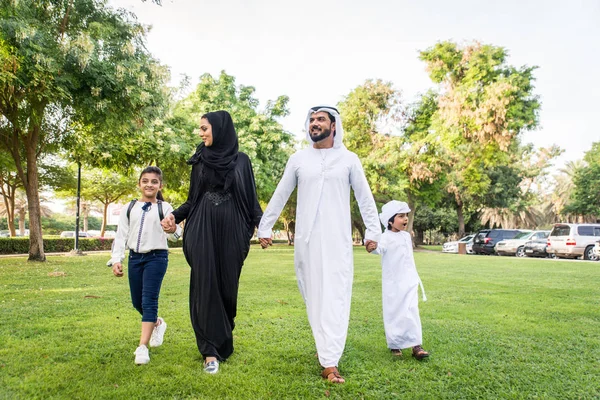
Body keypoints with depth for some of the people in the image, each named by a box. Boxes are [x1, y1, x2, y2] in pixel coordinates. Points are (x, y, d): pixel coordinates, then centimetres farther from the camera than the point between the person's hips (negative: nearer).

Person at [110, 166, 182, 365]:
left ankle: (142, 347, -7)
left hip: (156, 257, -4)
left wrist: (173, 231, -37)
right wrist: (116, 259, -1)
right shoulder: (130, 208, 7)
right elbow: (121, 235, 8)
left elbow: (174, 234, -13)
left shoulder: (164, 207, -2)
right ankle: (157, 323, 39)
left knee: (149, 300, -9)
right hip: (134, 258, 4)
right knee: (137, 302, 12)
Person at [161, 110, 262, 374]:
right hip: (203, 229, 1)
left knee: (228, 285, 3)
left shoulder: (241, 160, 5)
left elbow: (251, 197, 3)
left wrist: (261, 225, -12)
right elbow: (193, 199, 11)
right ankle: (211, 351, -1)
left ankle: (223, 338, 27)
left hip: (231, 230, -1)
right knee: (205, 285, -6)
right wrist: (175, 215, -6)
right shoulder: (200, 160, 11)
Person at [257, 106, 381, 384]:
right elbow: (279, 196, 10)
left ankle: (329, 362, -5)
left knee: (335, 297, -6)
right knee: (312, 295, 7)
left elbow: (365, 198, 6)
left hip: (337, 239, -2)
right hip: (306, 239, 2)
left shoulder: (349, 159, 4)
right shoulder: (298, 159, 8)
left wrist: (373, 231, 1)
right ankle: (326, 345, 26)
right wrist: (264, 227, 9)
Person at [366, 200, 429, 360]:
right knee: (393, 314, 5)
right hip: (392, 284, -5)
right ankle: (395, 345, 21)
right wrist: (373, 248, -61)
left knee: (412, 312, 0)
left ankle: (416, 345, 4)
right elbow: (380, 247, -37)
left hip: (409, 282, 5)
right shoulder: (386, 237, -14)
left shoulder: (406, 236, 9)